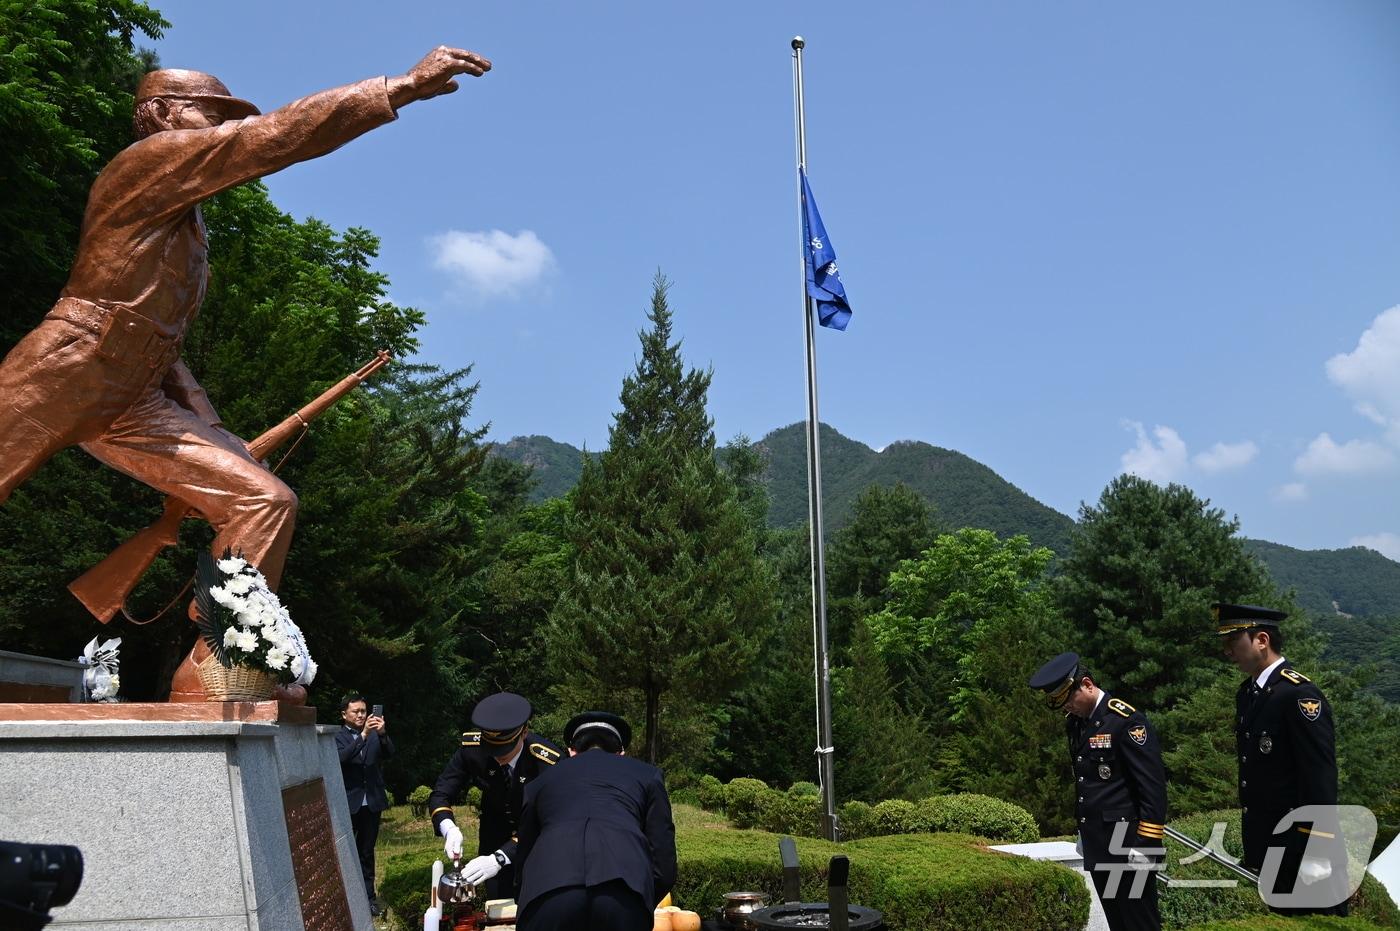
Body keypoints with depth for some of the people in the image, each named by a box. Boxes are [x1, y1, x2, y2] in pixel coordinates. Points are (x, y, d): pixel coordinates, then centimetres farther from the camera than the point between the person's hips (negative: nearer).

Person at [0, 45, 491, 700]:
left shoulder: (185, 225, 22)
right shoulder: (156, 155, -4)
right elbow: (281, 135, -16)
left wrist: (212, 436, 14)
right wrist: (402, 87, -17)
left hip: (132, 402, 9)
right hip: (62, 375, -8)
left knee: (263, 500, -6)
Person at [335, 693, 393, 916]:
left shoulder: (374, 734, 6)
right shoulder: (337, 737, -3)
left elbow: (389, 754, -8)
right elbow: (342, 757, -21)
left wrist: (382, 734, -26)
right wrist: (363, 735, -33)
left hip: (372, 802, 3)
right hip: (348, 803, -3)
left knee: (366, 852, 11)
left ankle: (368, 896, 17)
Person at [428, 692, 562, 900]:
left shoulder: (550, 761, -36)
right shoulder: (472, 747, -27)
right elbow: (440, 795, -17)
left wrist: (499, 859, -47)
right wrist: (449, 829, -38)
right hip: (495, 826, 3)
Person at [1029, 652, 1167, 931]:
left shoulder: (1126, 720, -14)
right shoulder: (1075, 723, 10)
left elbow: (1153, 785, -16)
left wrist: (1147, 844, -18)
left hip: (1127, 843, -8)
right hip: (1096, 845, 8)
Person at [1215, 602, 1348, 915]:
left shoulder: (1300, 694, -17)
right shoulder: (1247, 693, 10)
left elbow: (1320, 778, -20)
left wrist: (1316, 853, -21)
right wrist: (1253, 842, 15)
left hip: (1303, 852, -8)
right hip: (1269, 848, 8)